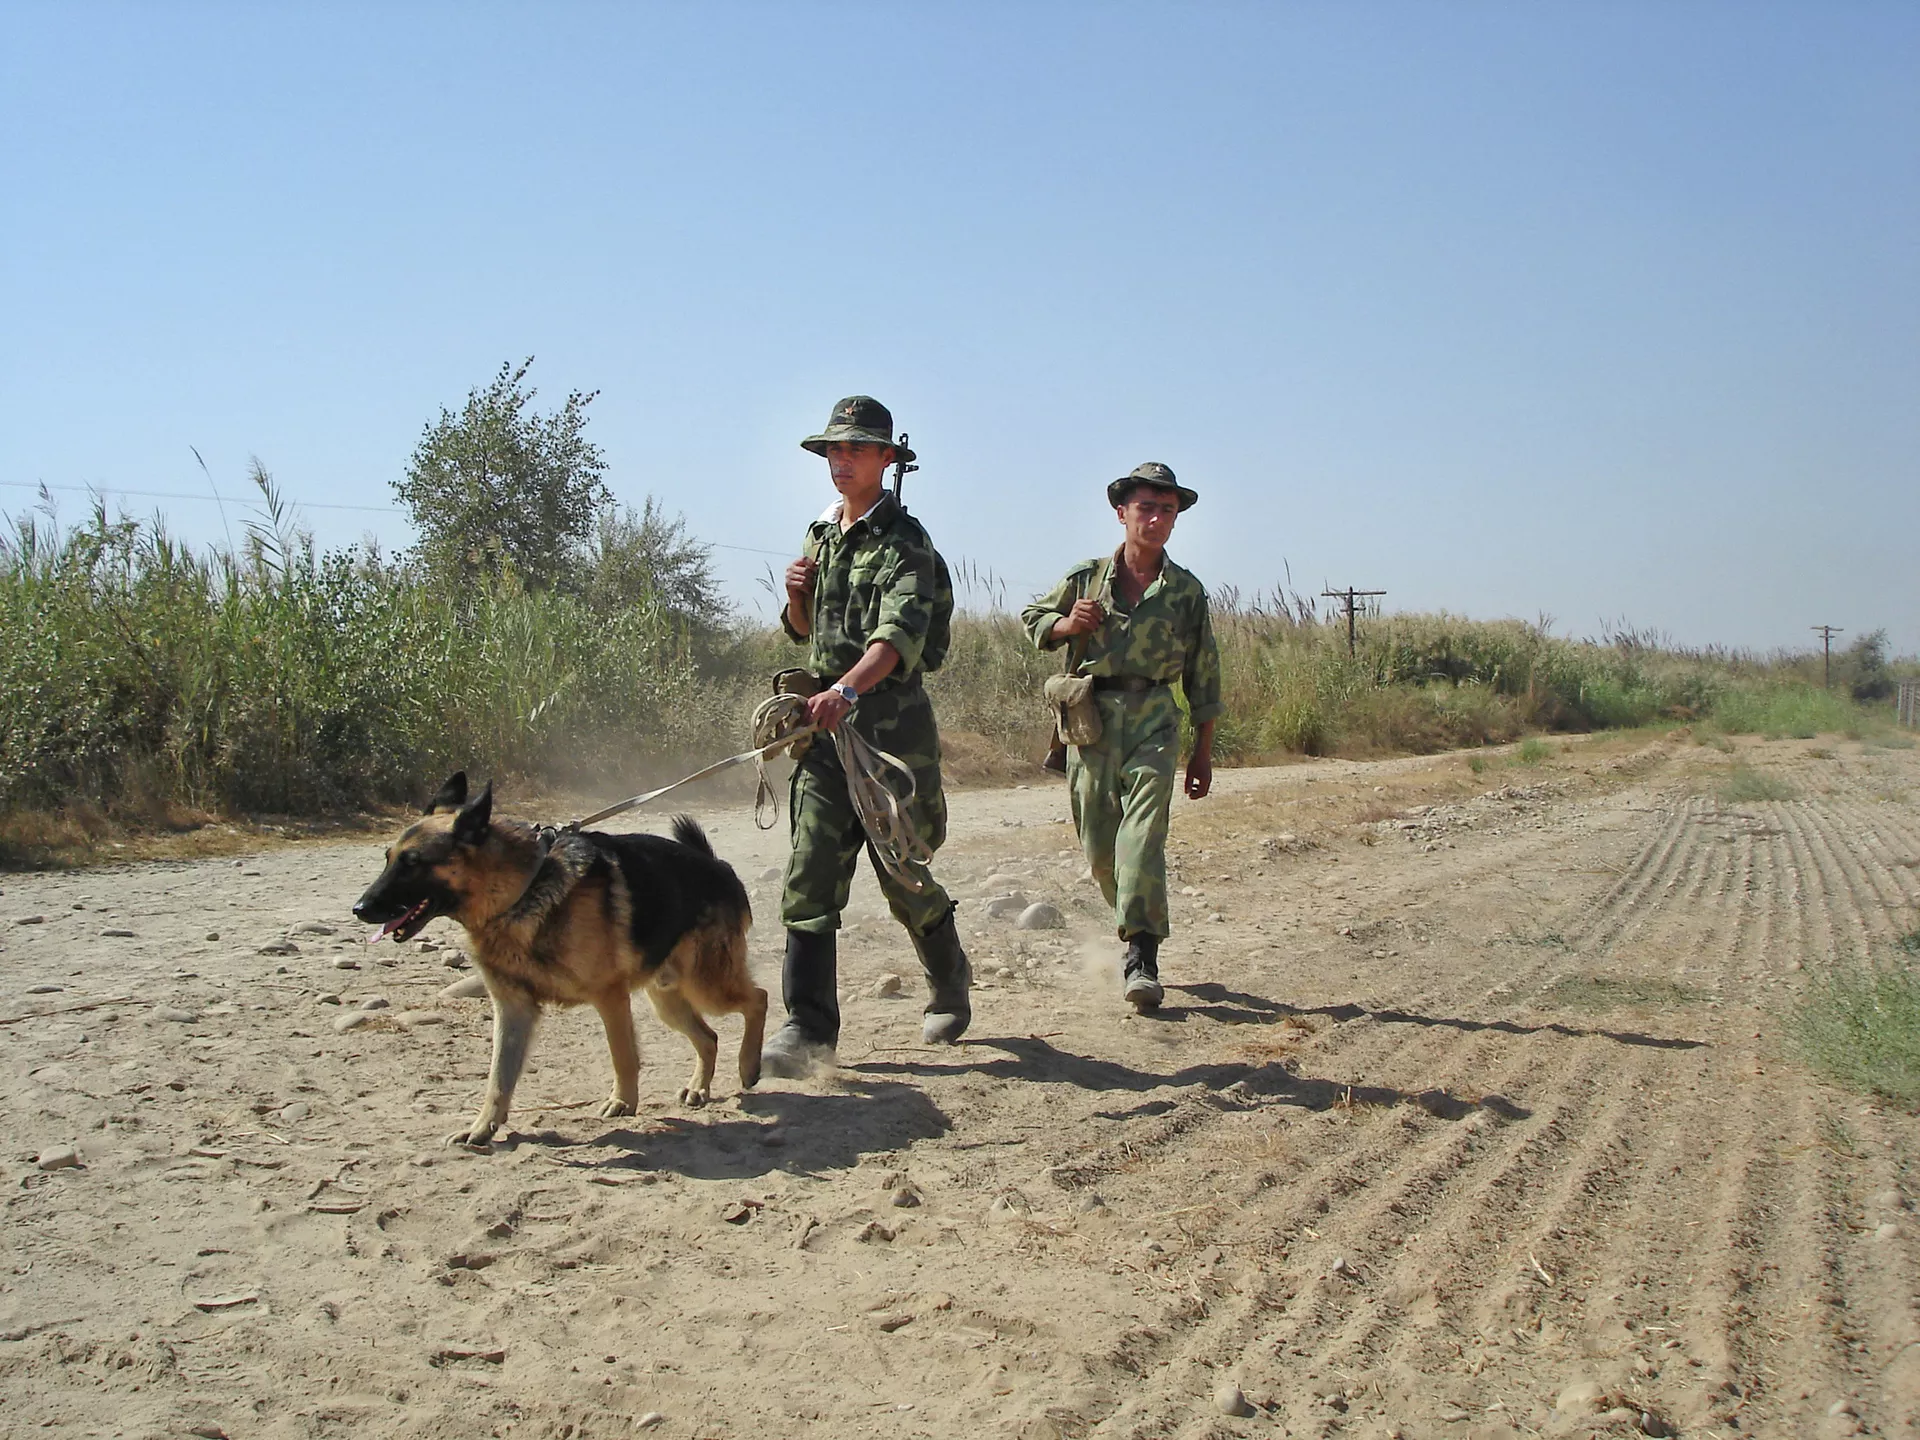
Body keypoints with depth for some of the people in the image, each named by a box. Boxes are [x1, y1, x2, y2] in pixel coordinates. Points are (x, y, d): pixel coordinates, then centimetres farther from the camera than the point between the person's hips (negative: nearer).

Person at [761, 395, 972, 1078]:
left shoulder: (903, 540, -9)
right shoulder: (820, 534, 15)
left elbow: (901, 633, -27)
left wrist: (848, 688, -43)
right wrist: (796, 596, 2)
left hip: (891, 719, -6)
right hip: (825, 717, 6)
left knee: (904, 876, 7)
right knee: (810, 876, -4)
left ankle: (950, 987, 33)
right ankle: (808, 1029, -2)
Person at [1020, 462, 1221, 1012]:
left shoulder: (1187, 590, 8)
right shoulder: (1086, 577, 7)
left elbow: (1203, 676, 14)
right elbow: (1032, 617, 19)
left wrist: (1203, 751, 13)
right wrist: (1067, 625, -5)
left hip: (1153, 720, -1)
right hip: (1091, 718, 1)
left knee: (1144, 830, -17)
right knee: (1098, 844, 4)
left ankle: (1142, 957, -20)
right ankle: (1136, 922, 29)